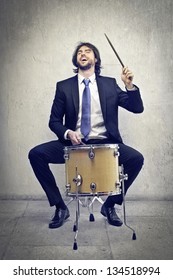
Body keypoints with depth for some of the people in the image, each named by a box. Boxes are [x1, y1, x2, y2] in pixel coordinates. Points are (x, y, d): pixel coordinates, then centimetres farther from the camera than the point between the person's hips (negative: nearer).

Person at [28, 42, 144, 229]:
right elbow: (54, 121, 5)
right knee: (36, 154, -20)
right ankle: (60, 207, -3)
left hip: (105, 144, 0)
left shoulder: (110, 84, 8)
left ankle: (110, 205, 1)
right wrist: (68, 133, -16)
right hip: (73, 143, 0)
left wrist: (130, 85, -14)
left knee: (136, 158, -22)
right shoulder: (64, 86, 6)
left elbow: (137, 108, 4)